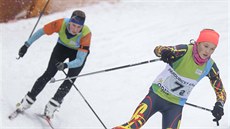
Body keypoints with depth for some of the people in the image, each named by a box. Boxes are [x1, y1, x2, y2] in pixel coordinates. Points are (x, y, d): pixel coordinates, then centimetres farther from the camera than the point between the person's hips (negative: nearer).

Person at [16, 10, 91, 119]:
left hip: (79, 52, -1)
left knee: (70, 80, -14)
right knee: (49, 74, -9)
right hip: (62, 47, 1)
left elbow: (80, 60, -38)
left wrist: (66, 65, -56)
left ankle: (52, 105, -8)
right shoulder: (61, 23, -35)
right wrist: (27, 45, -14)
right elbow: (41, 31, -18)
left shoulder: (86, 34, -39)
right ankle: (28, 100, -2)